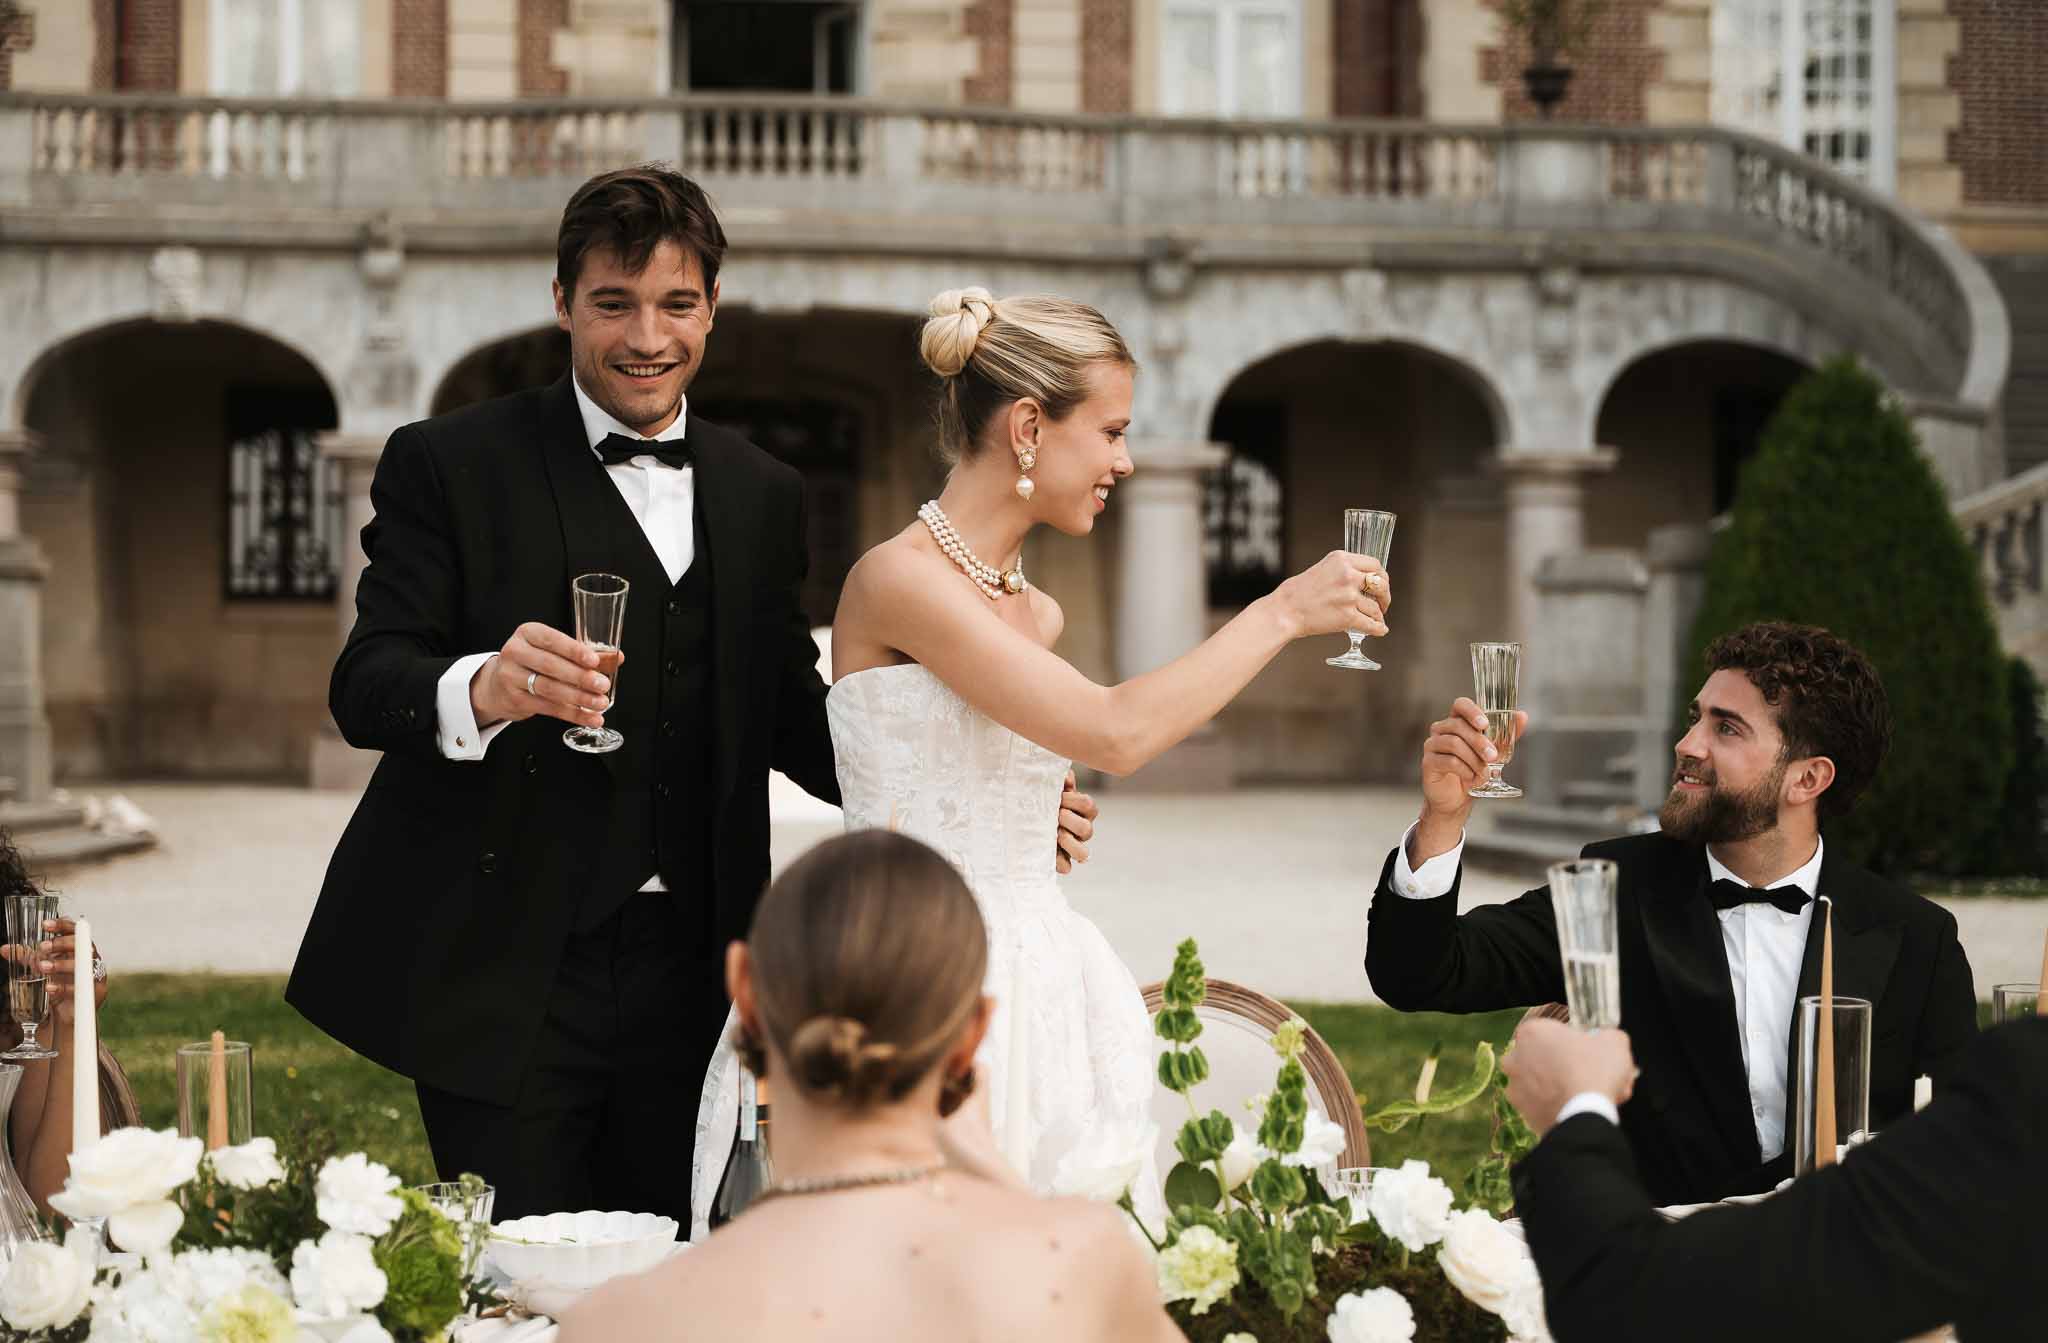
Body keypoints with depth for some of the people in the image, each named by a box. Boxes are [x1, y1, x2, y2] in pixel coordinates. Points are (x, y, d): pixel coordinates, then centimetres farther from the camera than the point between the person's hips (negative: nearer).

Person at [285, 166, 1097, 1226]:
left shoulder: (762, 496, 14)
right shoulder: (449, 465, 0)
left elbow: (791, 717, 19)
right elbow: (365, 683, -7)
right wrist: (482, 691, -30)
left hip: (686, 971, 4)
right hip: (505, 974, -4)